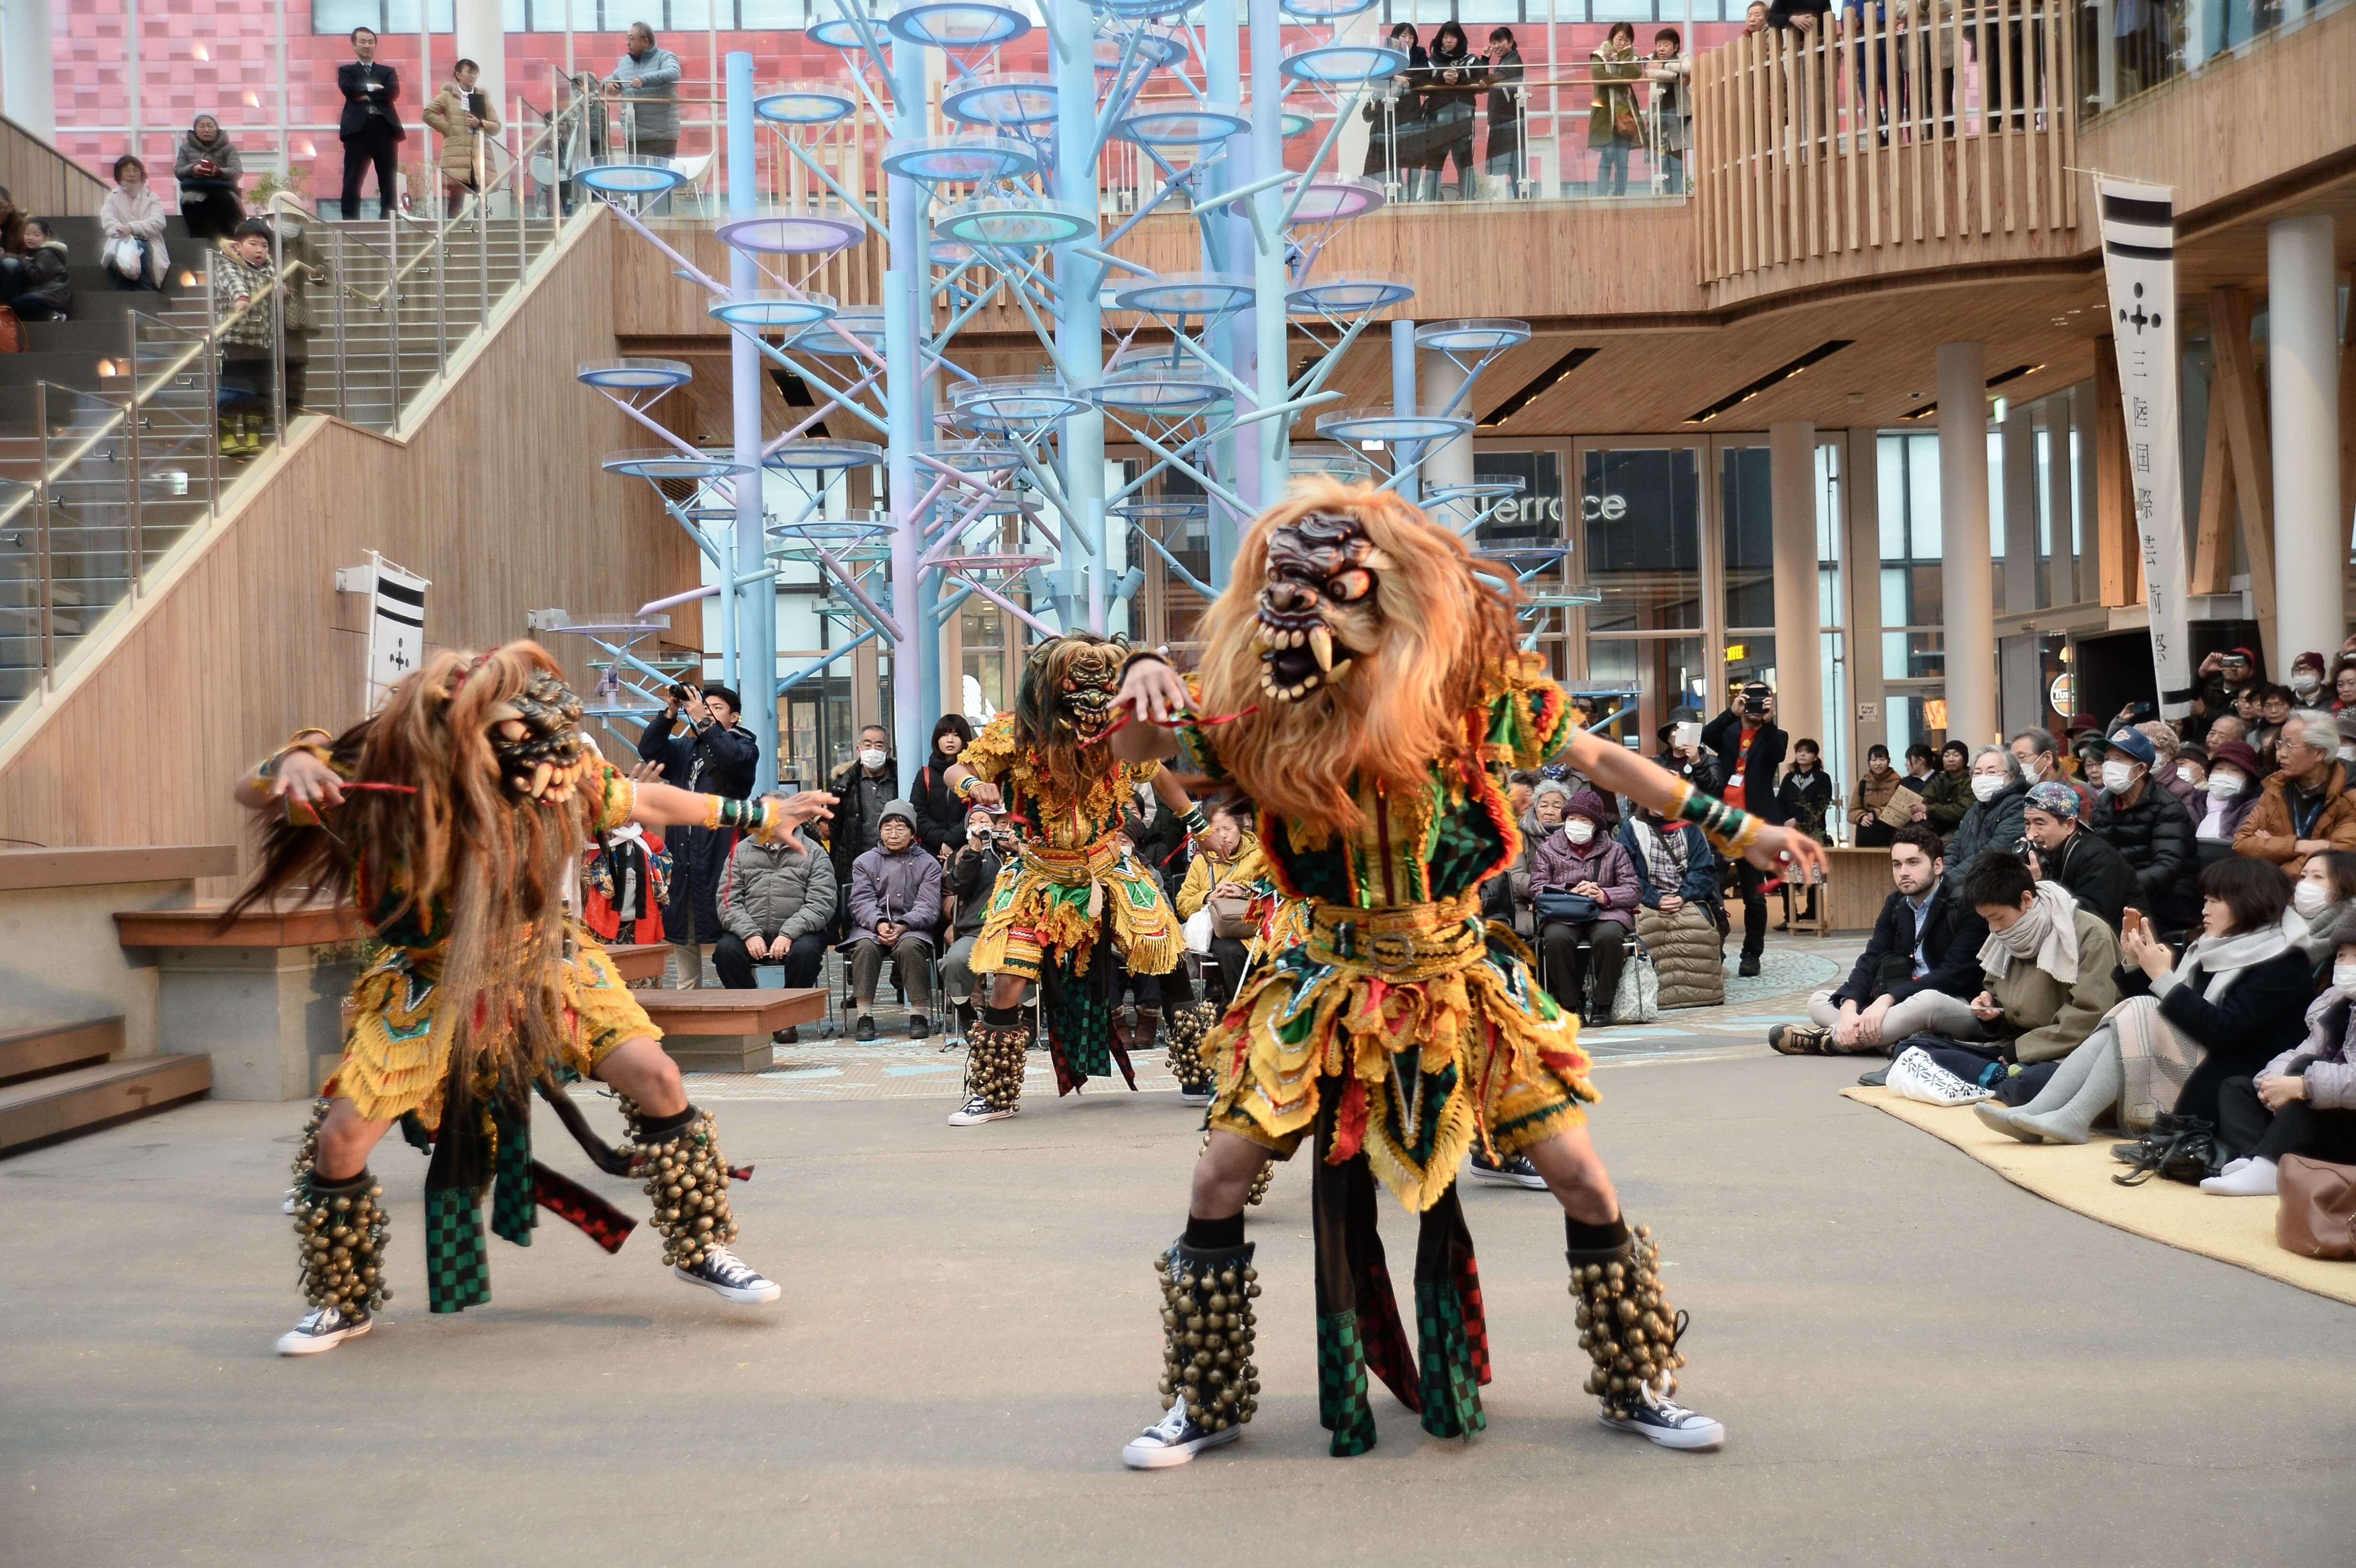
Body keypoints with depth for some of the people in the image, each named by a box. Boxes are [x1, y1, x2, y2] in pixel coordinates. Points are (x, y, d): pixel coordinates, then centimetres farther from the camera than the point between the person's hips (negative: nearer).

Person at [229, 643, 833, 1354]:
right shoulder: (388, 763, -25)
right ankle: (343, 1303, 19)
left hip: (544, 963, 2)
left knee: (657, 1078, -13)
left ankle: (700, 1248, 10)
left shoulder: (566, 769, -17)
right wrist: (293, 766, -42)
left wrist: (761, 816, 10)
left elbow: (642, 801, 2)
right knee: (340, 1140, -9)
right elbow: (252, 794, -17)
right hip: (433, 982, -1)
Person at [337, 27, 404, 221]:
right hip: (358, 130, -1)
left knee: (389, 183, 1)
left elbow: (393, 92, -2)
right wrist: (372, 88, -4)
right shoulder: (346, 71, 15)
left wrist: (366, 95, -5)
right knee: (352, 183, -4)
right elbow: (348, 89, -6)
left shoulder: (388, 72, 18)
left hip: (385, 129, 1)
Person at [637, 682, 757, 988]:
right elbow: (648, 749, 5)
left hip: (721, 859, -6)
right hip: (681, 859, 6)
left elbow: (733, 757, -19)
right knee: (683, 939, 11)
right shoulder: (685, 749, 20)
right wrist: (670, 713, -5)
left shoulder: (745, 747, 5)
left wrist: (702, 721, -19)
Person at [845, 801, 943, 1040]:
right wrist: (879, 924, -21)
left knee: (910, 946, -35)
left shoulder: (928, 864, 10)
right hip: (871, 925, 1)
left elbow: (928, 906, -2)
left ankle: (919, 1015, -27)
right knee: (865, 946, -32)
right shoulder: (864, 862, 14)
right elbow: (862, 902, 0)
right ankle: (864, 1018, -29)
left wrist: (903, 926, -21)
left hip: (912, 928, -1)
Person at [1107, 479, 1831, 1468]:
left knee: (1582, 1181, -2)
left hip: (1462, 983, 0)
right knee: (1219, 1181, -5)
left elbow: (1596, 759, -1)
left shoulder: (1470, 680, -12)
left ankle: (1638, 1387, 22)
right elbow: (1134, 749, -1)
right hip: (1328, 985, 1)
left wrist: (1737, 830, 1)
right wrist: (1145, 677, -24)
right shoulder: (1259, 712, -10)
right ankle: (1206, 1403, 16)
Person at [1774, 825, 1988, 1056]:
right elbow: (1870, 961, 0)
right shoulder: (1895, 905, 10)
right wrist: (1849, 1008, -21)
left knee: (1927, 1001, -40)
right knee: (1819, 1001, -4)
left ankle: (1831, 1039, -27)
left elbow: (1953, 974, -20)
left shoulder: (1967, 905, -11)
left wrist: (1888, 999, -30)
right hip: (1905, 1005, 7)